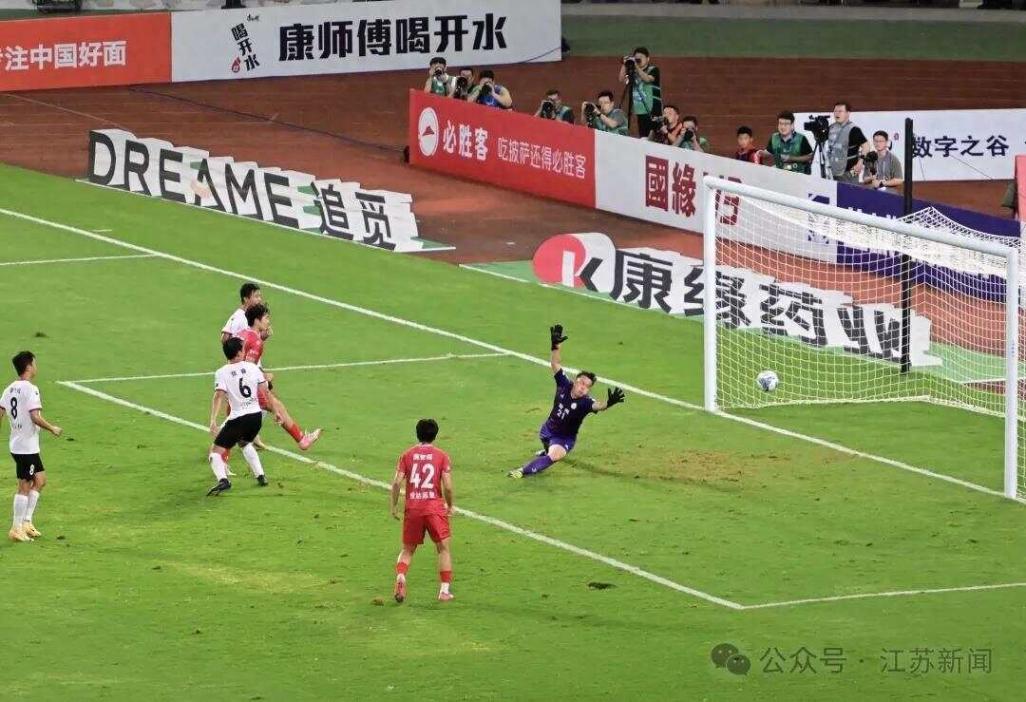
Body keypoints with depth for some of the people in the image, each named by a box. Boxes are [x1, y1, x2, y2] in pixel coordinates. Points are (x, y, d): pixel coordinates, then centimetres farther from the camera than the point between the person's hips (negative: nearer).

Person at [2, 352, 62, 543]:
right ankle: (17, 529, 1)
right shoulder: (30, 389, -16)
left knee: (40, 479, 17)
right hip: (27, 446, -9)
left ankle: (27, 521, 17)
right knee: (25, 486, -2)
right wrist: (52, 429, -8)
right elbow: (35, 417, -23)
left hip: (16, 444, 9)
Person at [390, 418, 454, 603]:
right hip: (435, 507, -2)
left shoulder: (407, 455, 3)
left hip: (412, 508, 2)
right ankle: (445, 590, 4)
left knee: (407, 550, 13)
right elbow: (447, 486, -7)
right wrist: (450, 506, 8)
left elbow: (397, 482, -4)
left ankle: (400, 577, -14)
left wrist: (394, 506, 6)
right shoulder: (442, 456, -1)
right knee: (444, 549, 10)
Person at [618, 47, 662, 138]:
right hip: (640, 111, 5)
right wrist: (624, 66, -6)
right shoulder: (634, 72, 12)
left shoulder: (653, 70, -1)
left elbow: (647, 79, -19)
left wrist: (636, 66, -22)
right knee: (642, 138, 3)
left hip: (652, 111, -5)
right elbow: (622, 80, 4)